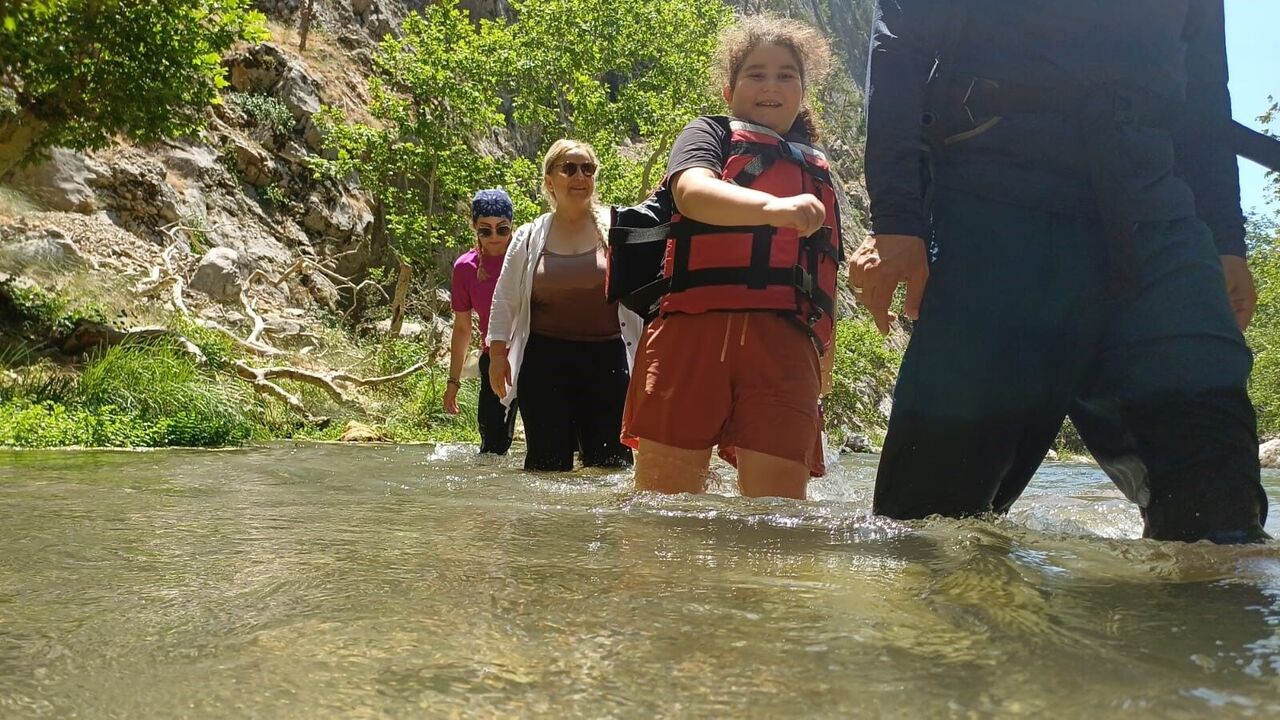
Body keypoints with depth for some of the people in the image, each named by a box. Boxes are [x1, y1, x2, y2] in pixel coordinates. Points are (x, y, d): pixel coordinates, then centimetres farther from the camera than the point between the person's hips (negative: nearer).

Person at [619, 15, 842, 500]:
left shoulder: (819, 175, 28)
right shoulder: (710, 136, 14)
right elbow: (692, 192, -10)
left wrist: (823, 364, 23)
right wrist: (774, 207, -28)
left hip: (786, 349, 3)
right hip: (694, 332, -3)